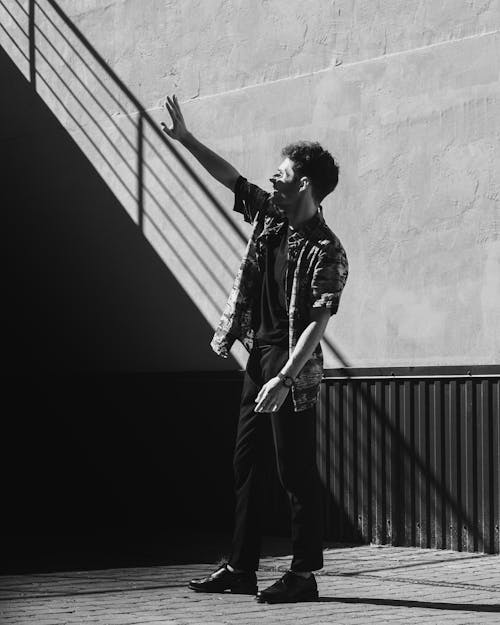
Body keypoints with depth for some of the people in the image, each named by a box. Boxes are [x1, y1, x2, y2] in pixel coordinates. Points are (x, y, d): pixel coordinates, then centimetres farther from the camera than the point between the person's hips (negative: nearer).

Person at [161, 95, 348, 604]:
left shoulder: (325, 252, -16)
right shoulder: (269, 215, 7)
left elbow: (317, 323, -21)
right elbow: (231, 177, 17)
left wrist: (285, 378, -27)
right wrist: (185, 139, 14)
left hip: (293, 364, -9)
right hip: (258, 355, 9)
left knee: (296, 472, -4)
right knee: (246, 465, 11)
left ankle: (303, 575, 4)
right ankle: (241, 568, 18)